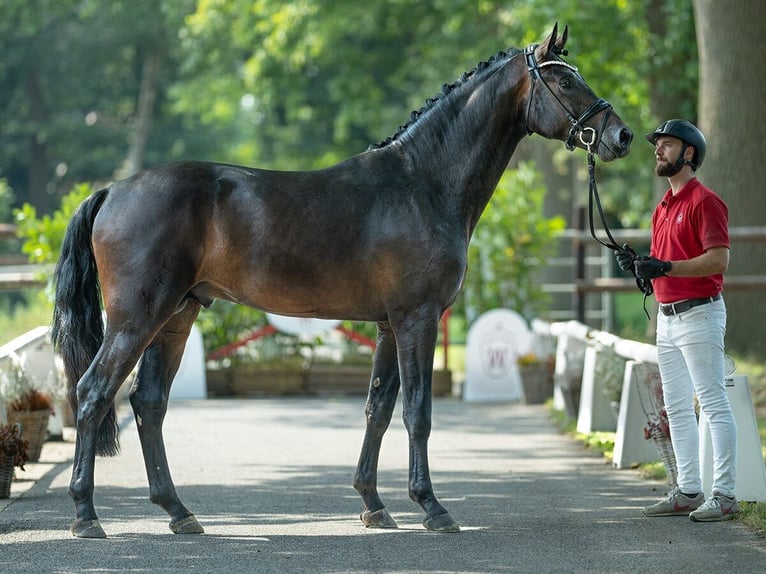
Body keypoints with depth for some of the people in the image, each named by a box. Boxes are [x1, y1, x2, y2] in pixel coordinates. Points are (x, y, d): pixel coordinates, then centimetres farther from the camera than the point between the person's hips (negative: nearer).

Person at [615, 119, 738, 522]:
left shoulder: (704, 201, -11)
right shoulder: (663, 207, 18)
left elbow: (719, 259, -20)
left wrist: (666, 267, -25)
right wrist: (637, 263, 4)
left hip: (699, 314, -10)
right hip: (668, 317, 10)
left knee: (713, 404, -8)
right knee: (676, 408, 11)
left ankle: (724, 494, -8)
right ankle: (687, 491, 16)